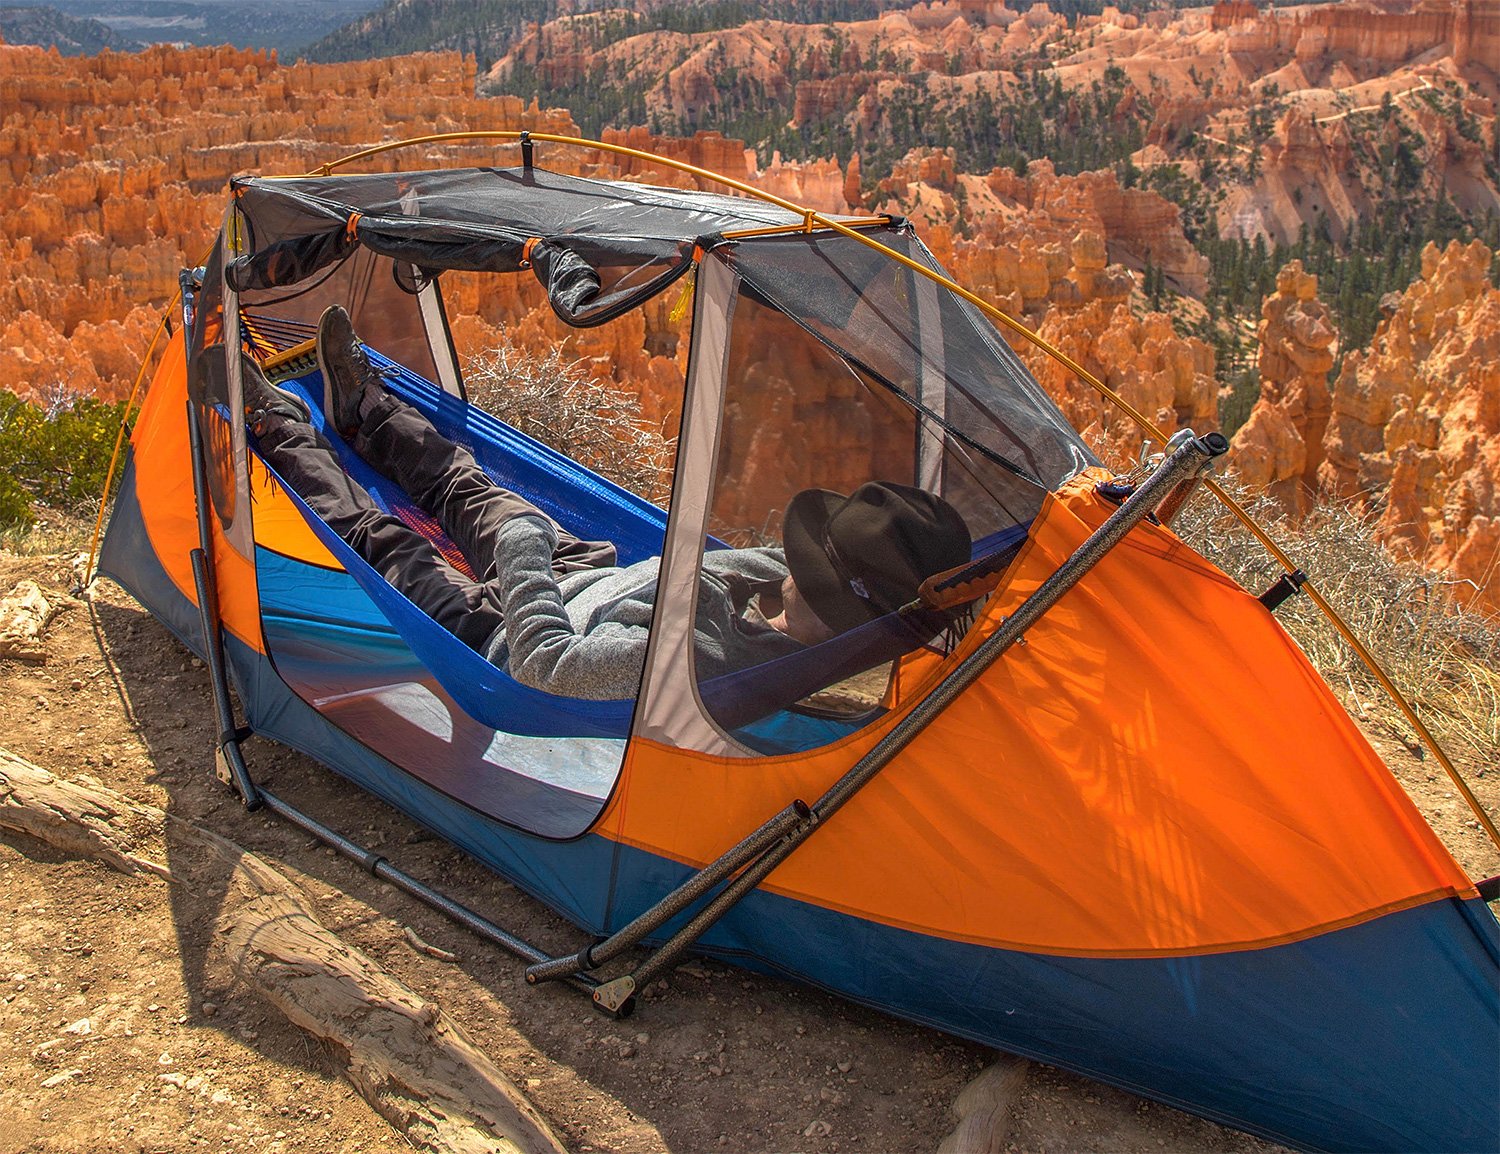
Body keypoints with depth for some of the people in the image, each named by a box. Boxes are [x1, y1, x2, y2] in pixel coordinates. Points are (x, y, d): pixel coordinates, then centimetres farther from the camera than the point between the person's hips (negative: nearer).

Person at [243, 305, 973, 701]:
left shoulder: (701, 659, -49)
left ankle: (280, 431, 39)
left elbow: (542, 664, -38)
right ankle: (364, 409, 52)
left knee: (383, 541, 10)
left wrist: (524, 549, -26)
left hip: (506, 640, -7)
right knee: (473, 495, 24)